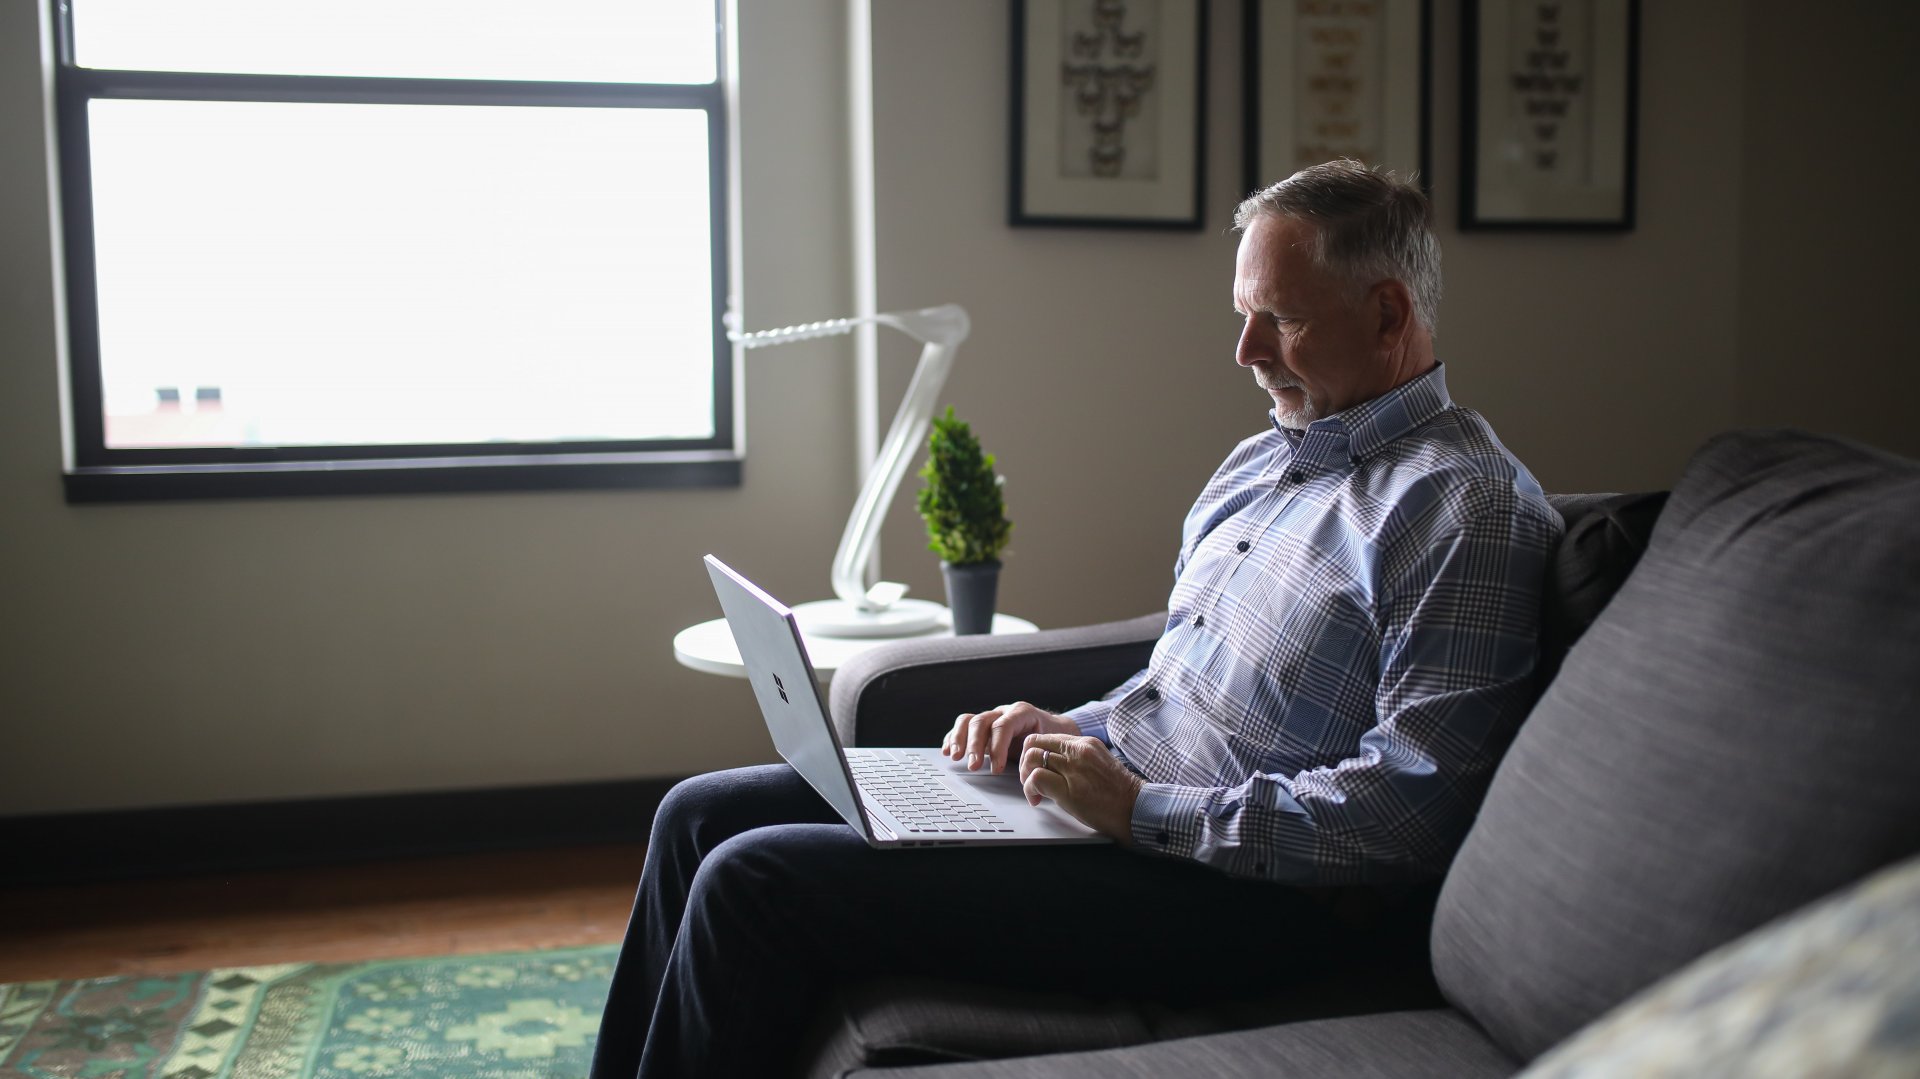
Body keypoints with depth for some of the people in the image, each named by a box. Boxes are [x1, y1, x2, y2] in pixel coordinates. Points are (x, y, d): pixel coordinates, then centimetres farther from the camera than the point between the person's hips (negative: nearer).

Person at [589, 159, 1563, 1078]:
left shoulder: (1467, 512, -13)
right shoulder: (1261, 459, 16)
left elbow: (1412, 809, -21)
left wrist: (1142, 809, -20)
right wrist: (1073, 732, 5)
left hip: (1239, 891, -9)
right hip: (1119, 792, 9)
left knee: (757, 882, -19)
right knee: (703, 815, 5)